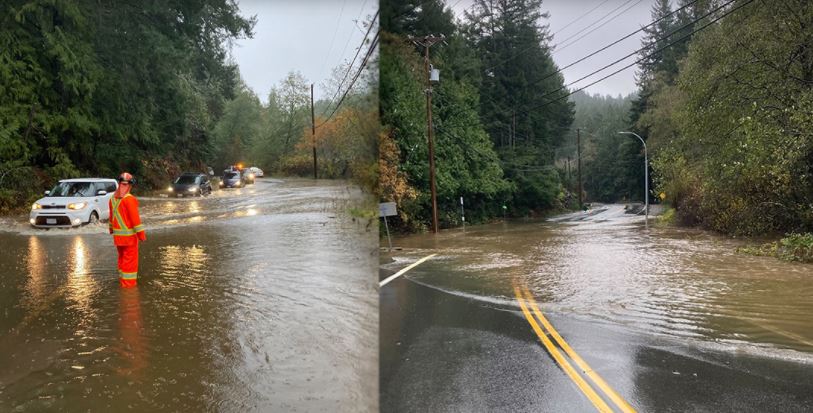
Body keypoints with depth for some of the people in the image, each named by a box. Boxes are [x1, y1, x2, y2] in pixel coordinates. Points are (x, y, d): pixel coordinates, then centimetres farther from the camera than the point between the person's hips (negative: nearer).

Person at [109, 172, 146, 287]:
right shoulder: (129, 199, -19)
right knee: (130, 258, 0)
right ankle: (128, 282, 2)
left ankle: (122, 279, 30)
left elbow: (112, 216, 16)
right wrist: (141, 234, -16)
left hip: (117, 234, 8)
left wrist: (112, 229, 29)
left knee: (122, 257, 20)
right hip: (129, 234, -7)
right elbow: (135, 218, -20)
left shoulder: (113, 198, 6)